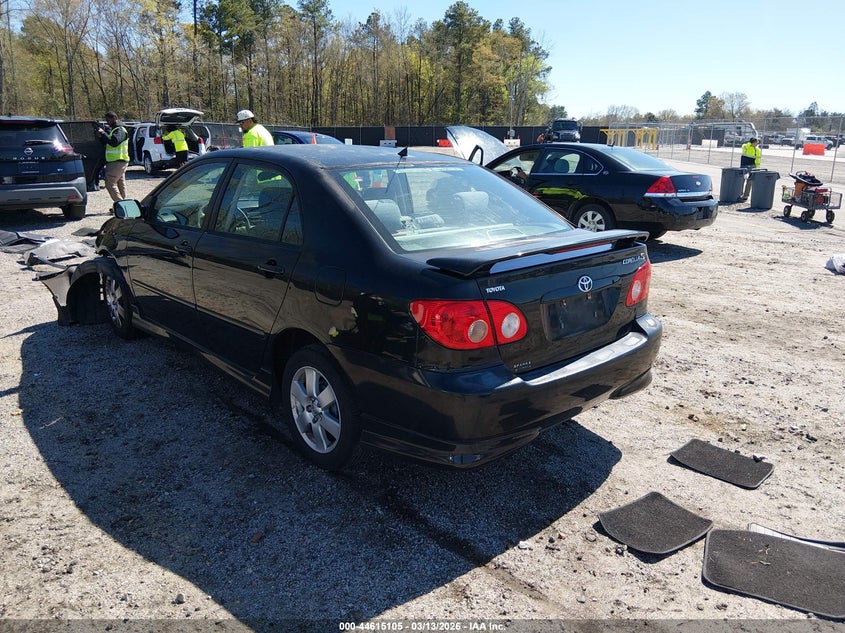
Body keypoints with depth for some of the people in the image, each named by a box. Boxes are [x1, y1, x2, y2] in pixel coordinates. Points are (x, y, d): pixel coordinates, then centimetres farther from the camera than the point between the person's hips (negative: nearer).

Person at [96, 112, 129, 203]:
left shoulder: (120, 130, -11)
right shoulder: (112, 130, 21)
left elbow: (114, 142, -27)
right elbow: (106, 143, 25)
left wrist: (103, 133, -21)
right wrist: (100, 137, 6)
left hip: (117, 162, -11)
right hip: (117, 162, 11)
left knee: (110, 183, -14)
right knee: (120, 183, 13)